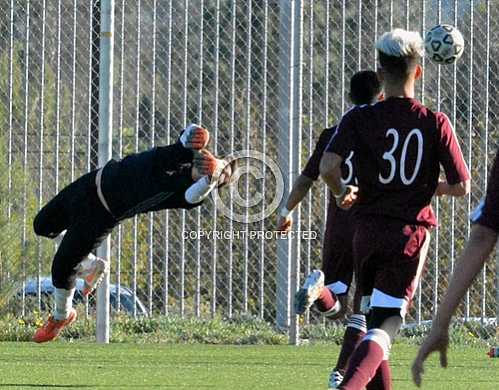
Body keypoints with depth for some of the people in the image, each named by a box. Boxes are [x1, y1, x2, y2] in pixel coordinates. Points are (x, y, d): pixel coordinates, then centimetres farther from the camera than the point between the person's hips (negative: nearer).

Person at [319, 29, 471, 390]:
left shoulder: (359, 119, -4)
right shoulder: (436, 123, -5)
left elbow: (328, 166, -18)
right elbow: (461, 187, -4)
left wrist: (342, 192, 3)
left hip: (368, 231, 2)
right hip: (412, 232, -2)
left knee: (374, 318, 20)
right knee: (384, 328, -7)